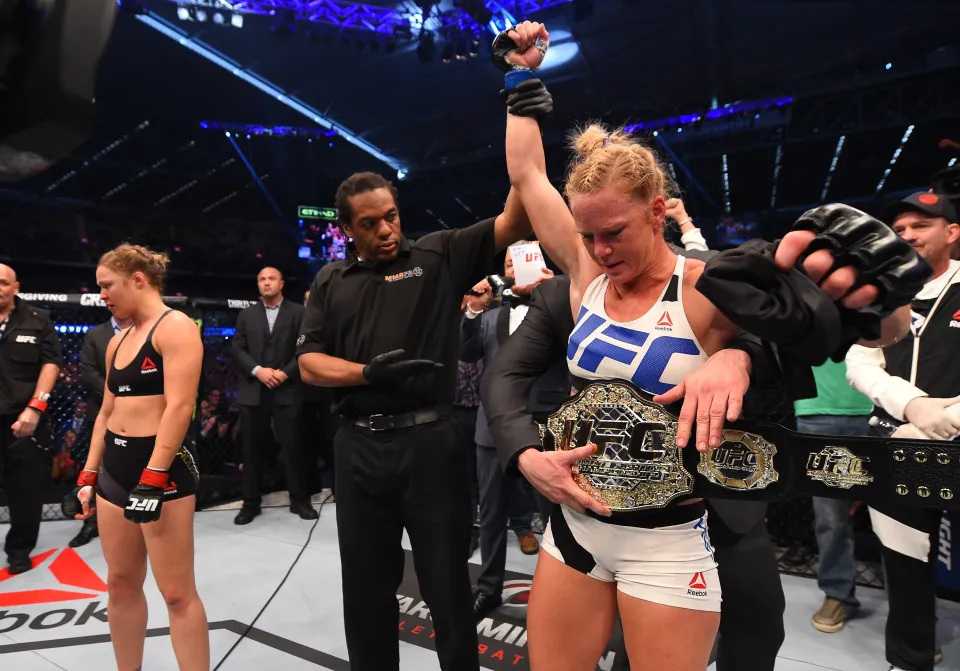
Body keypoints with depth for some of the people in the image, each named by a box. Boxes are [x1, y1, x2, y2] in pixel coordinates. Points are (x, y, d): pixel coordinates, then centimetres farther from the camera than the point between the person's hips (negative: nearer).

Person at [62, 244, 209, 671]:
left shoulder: (175, 328, -10)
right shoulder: (118, 341, 16)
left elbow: (179, 406, -20)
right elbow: (107, 412, 20)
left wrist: (153, 479, -23)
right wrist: (89, 475, 16)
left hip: (162, 466, -8)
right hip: (115, 465, 8)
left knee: (177, 591, -3)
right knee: (121, 584, 15)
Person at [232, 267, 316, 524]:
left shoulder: (298, 312, 5)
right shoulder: (247, 314, 13)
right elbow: (238, 349, 5)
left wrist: (285, 373, -13)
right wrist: (258, 370, -10)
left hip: (286, 390, -2)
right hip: (252, 391, 3)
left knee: (292, 447, 1)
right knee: (251, 449, 8)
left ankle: (299, 500, 13)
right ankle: (251, 503, 19)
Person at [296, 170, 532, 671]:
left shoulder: (439, 256, 4)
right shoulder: (331, 282, 12)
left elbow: (513, 223, -5)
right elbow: (309, 363, 7)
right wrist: (367, 372, -11)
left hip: (429, 442, -3)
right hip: (359, 449, 3)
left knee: (447, 583, 9)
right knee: (366, 586, 17)